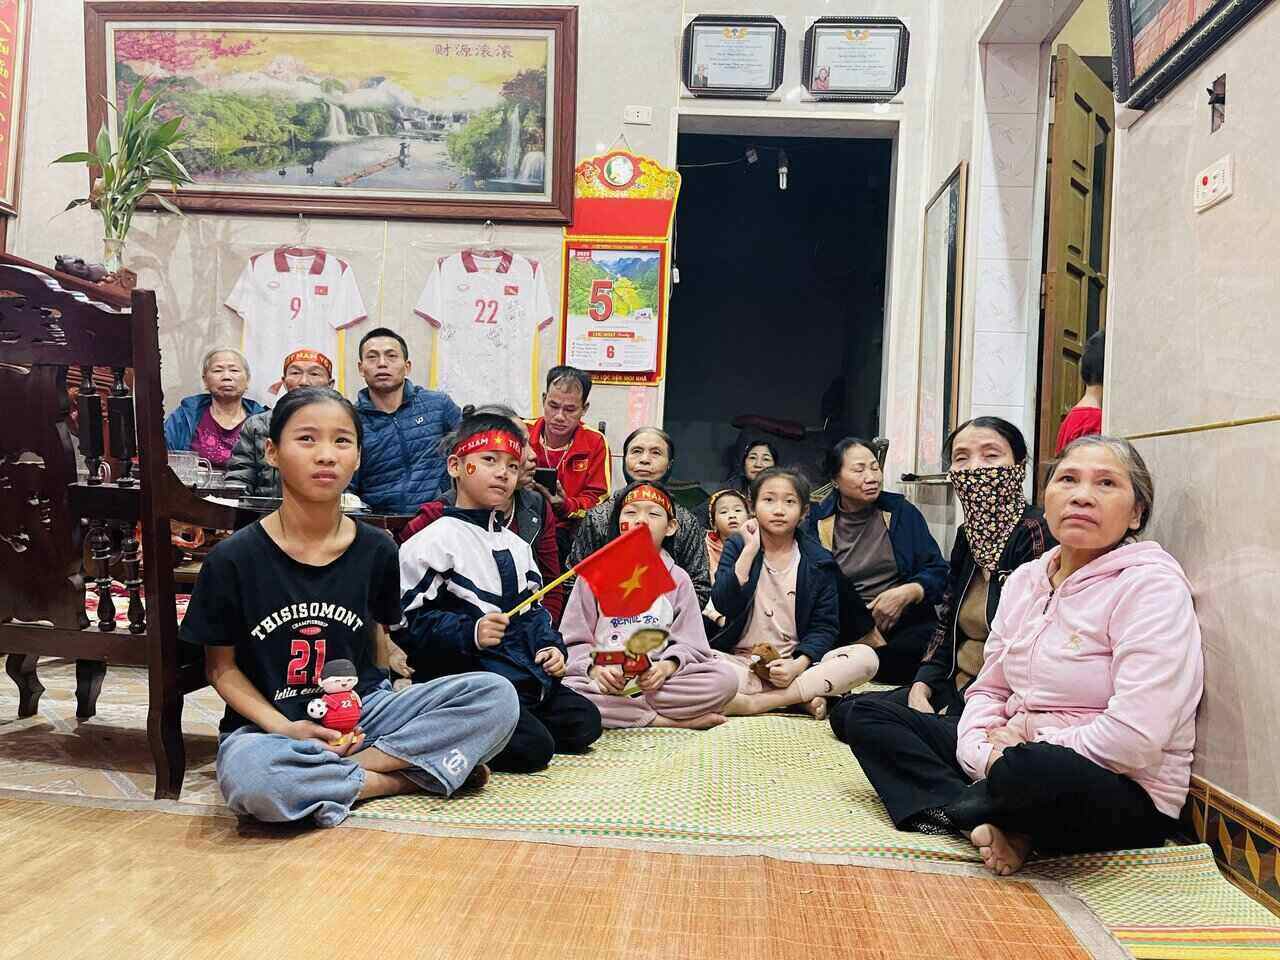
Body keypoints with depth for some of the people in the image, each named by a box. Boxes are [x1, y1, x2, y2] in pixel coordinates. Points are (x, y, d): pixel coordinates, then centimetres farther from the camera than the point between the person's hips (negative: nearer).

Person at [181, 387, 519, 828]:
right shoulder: (233, 558, -8)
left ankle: (340, 771, -16)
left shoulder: (376, 550, -2)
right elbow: (221, 666, 0)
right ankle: (413, 776, -15)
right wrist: (286, 729, -15)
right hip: (268, 723, -2)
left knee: (497, 695, -17)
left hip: (361, 712, 3)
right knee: (249, 779, -39)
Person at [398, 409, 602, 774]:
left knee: (584, 723, 4)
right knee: (532, 748, -21)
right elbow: (410, 622, -13)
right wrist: (470, 633, -25)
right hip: (465, 679, -8)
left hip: (525, 673, 8)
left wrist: (550, 646, 4)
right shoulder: (433, 542, -8)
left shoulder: (516, 545, 17)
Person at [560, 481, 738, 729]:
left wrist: (667, 666, -18)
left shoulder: (677, 579, 10)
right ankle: (668, 720, -23)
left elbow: (688, 644, 4)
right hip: (604, 679, -1)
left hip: (656, 679, 1)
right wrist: (594, 668, -19)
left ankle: (621, 710, -20)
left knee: (726, 679, -23)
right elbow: (574, 641, 2)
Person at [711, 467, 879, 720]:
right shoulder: (738, 546, 2)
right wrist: (750, 550, -16)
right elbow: (724, 605, -13)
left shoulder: (818, 561, 4)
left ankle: (756, 703, -23)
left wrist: (798, 665, -16)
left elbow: (824, 626, 1)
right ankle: (802, 697, -24)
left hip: (795, 664, 2)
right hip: (740, 662, -1)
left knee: (866, 657, -23)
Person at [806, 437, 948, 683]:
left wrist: (907, 593, -15)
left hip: (905, 620, 1)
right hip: (848, 625, 0)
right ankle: (875, 647, -18)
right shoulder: (819, 521, 4)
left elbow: (937, 571, 6)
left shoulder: (901, 511, 8)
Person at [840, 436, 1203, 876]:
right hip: (1013, 753, 7)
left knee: (1038, 770, -41)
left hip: (1127, 794, -7)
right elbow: (988, 690, 9)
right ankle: (983, 821, -16)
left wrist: (1027, 741, -13)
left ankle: (956, 806, -7)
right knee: (870, 714, 1)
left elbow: (1135, 739, -23)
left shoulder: (1151, 585, -14)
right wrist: (983, 754, -11)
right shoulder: (1024, 579, 8)